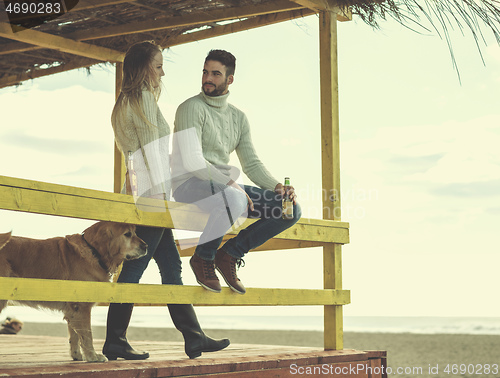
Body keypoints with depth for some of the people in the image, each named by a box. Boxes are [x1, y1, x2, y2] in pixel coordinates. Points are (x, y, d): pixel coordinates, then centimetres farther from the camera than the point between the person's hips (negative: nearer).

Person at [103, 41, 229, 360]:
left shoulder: (128, 101, 23)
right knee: (134, 268, -9)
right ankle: (115, 342, -7)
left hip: (147, 198, 10)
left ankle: (194, 337, 8)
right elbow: (151, 148, -12)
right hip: (149, 193, -10)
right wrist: (160, 193, -15)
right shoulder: (144, 97, -6)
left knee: (172, 265, 7)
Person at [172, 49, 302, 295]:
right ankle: (203, 258, -14)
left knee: (291, 209, -6)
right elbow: (193, 162, -17)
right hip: (190, 184, -7)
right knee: (233, 200, -41)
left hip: (225, 187, 7)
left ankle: (229, 254, 0)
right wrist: (231, 185, -21)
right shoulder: (191, 108, -7)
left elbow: (252, 164, 13)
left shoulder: (238, 117, 16)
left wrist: (277, 187, -5)